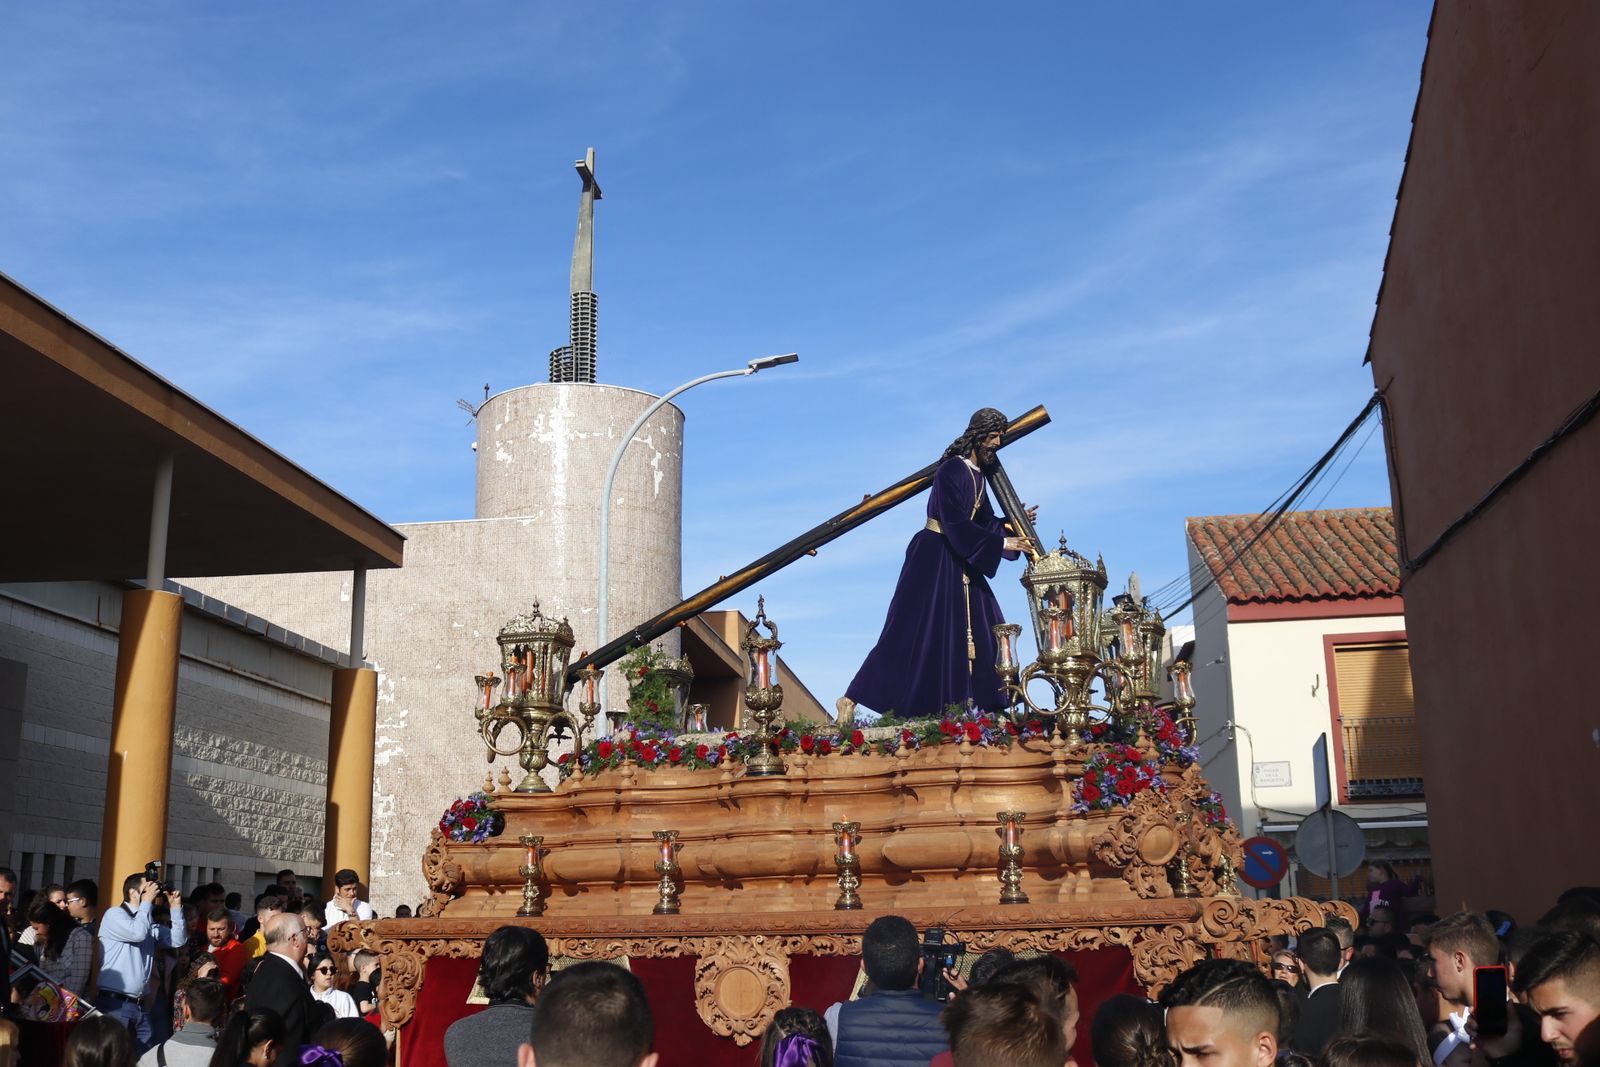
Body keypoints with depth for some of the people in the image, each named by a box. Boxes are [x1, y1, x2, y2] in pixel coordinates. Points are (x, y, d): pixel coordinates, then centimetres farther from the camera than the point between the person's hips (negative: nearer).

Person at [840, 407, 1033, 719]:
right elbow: (955, 525, -23)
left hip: (958, 561, 9)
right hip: (933, 558, -9)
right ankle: (851, 699, -6)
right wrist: (1000, 544, -21)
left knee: (983, 629, 7)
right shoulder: (952, 470, -16)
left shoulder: (978, 474, 11)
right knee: (911, 632, -9)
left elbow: (984, 521, 16)